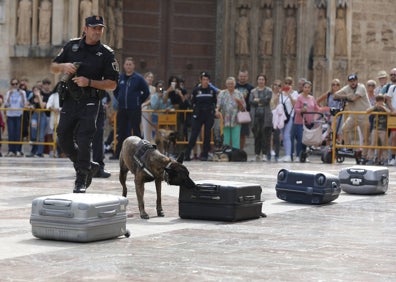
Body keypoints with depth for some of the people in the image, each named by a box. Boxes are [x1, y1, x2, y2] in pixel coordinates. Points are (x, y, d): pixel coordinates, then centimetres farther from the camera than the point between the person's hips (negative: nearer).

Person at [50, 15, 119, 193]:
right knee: (64, 140, 7)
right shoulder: (71, 46, 6)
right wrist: (64, 66, -10)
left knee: (83, 141, -10)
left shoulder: (106, 54, -3)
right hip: (70, 100, 4)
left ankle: (81, 181, -2)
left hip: (89, 103, -4)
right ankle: (88, 166, 27)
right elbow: (53, 67, 13)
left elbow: (112, 85, -6)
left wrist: (89, 82, -18)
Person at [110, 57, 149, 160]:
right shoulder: (119, 78, 9)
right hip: (122, 109, 4)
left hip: (134, 110, -4)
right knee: (121, 132, 8)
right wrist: (119, 100, 12)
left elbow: (146, 92, 2)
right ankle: (118, 153, 14)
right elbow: (115, 91, 23)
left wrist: (139, 102, -1)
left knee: (136, 131, -2)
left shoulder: (138, 78, -2)